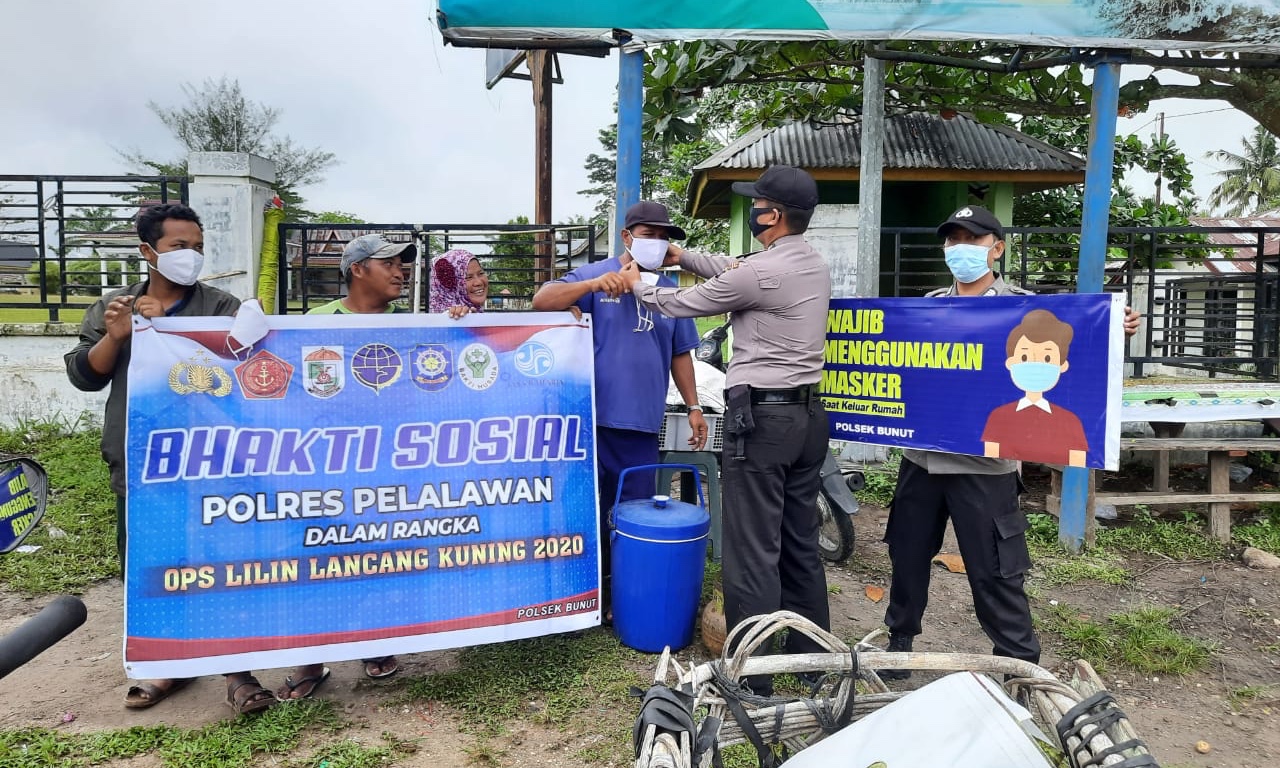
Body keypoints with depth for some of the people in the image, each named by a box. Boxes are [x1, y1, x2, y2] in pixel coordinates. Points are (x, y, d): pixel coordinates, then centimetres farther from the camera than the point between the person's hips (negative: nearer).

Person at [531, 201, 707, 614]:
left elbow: (680, 354, 19)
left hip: (642, 422, 4)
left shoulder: (670, 291, 13)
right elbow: (541, 301, -14)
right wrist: (594, 284, -27)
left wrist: (693, 407, 14)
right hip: (592, 416, -4)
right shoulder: (595, 274, -1)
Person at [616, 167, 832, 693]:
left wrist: (638, 286, 16)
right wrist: (684, 257, 30)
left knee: (752, 551, -3)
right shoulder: (816, 265, 11)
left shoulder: (761, 272, -16)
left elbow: (681, 305, -2)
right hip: (809, 414, 9)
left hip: (761, 417, -9)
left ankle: (751, 675, 5)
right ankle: (811, 654, 30)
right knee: (801, 541, 17)